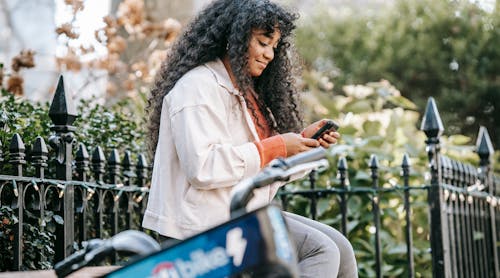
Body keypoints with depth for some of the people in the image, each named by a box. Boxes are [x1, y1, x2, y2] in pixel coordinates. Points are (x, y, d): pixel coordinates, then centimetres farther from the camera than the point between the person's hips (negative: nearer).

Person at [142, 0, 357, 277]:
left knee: (339, 247, -1)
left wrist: (304, 140, 4)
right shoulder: (198, 87, -12)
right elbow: (202, 168, -24)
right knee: (321, 251, -19)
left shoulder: (245, 90, 18)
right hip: (210, 224, -10)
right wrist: (275, 148, -20)